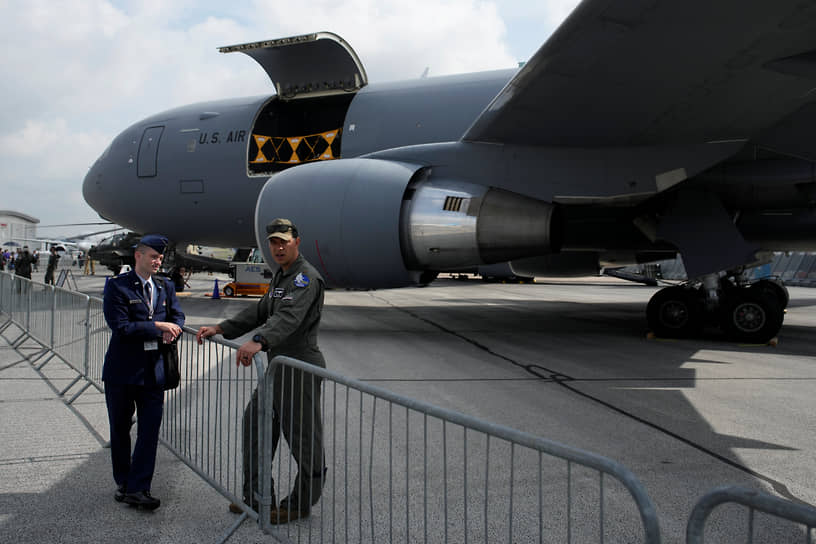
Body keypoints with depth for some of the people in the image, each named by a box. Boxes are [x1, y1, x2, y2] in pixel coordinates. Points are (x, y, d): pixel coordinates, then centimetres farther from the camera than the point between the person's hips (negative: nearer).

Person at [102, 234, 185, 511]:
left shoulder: (166, 287, 8)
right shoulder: (117, 286, -8)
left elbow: (177, 317, 11)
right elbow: (120, 326, -17)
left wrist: (171, 331, -11)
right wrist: (157, 327, -18)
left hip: (154, 370, 4)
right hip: (122, 370, -3)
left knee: (150, 430, 0)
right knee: (120, 429, 11)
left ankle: (137, 488, 6)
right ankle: (123, 483, 28)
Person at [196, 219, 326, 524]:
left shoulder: (306, 277, -15)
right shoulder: (281, 276, 18)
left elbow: (289, 317, -33)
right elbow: (261, 312, 22)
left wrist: (259, 341, -49)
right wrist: (221, 329, 13)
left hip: (300, 367, -10)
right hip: (279, 365, 10)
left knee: (302, 436, 0)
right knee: (256, 422, 14)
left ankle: (301, 504, 16)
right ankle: (257, 497, 26)